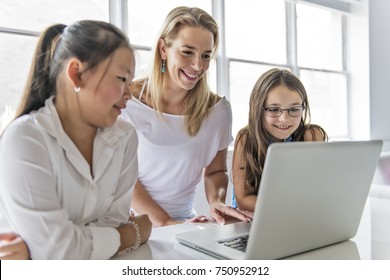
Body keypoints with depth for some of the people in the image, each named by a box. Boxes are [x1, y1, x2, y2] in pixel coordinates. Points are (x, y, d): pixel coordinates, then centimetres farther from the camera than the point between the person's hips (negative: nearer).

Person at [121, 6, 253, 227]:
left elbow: (216, 171, 7)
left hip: (184, 223, 2)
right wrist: (164, 222, -18)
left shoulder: (218, 109, -4)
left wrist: (217, 201, -14)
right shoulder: (128, 100, -11)